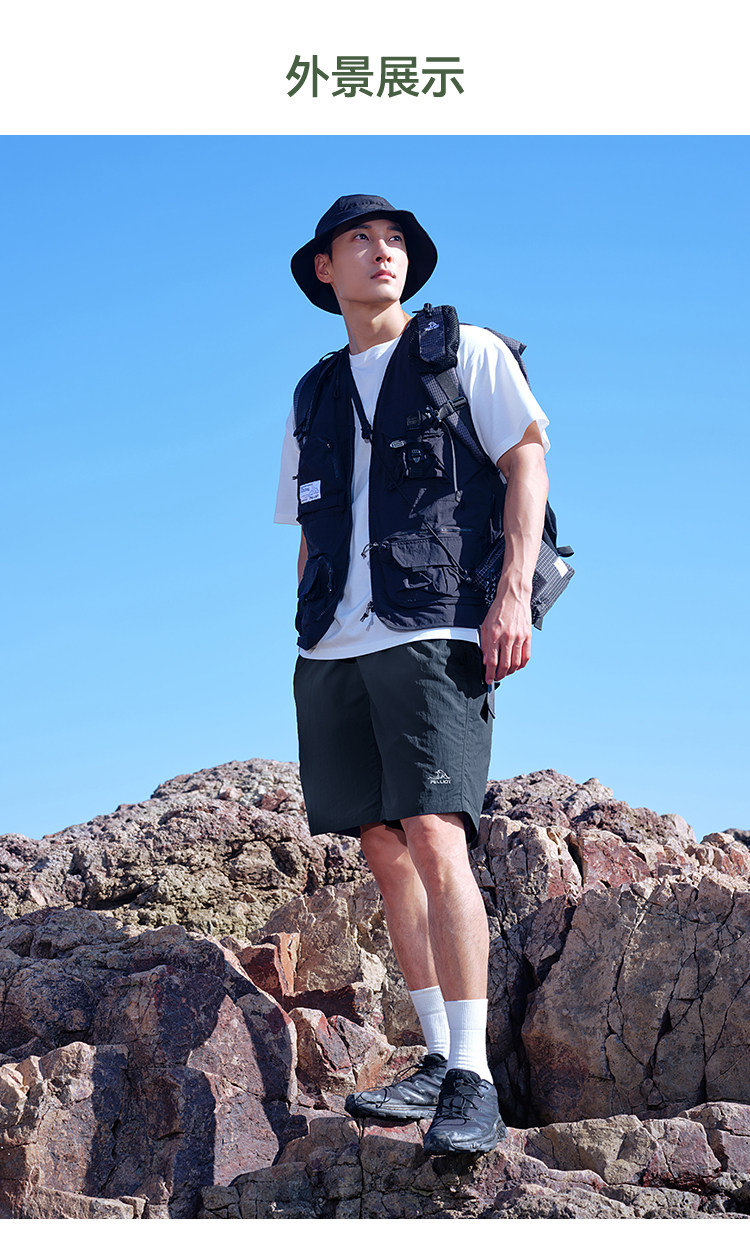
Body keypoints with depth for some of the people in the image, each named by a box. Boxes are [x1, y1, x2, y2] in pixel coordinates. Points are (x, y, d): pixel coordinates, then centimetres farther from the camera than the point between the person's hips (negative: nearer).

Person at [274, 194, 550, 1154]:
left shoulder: (469, 354, 7)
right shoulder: (314, 396, 21)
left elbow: (528, 462, 0)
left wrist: (515, 591, -12)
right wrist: (309, 637, 17)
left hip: (435, 633, -6)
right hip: (335, 646, 6)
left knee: (433, 837, -18)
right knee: (382, 847, 4)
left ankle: (473, 1082, -17)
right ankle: (438, 1059, 12)